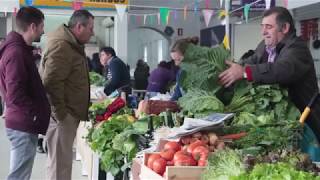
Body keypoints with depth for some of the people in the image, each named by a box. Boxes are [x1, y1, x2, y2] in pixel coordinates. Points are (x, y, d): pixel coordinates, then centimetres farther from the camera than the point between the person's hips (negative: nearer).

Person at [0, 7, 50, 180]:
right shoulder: (16, 53, -19)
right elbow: (15, 95, -24)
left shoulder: (20, 49, 13)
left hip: (23, 122, 10)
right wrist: (38, 113, -16)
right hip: (24, 124, -10)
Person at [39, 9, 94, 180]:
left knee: (62, 159, 17)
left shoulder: (72, 45, 16)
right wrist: (60, 113, -20)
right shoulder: (61, 45, -17)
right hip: (62, 114, -10)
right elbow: (51, 82, -24)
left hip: (69, 112, 10)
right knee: (59, 161, -3)